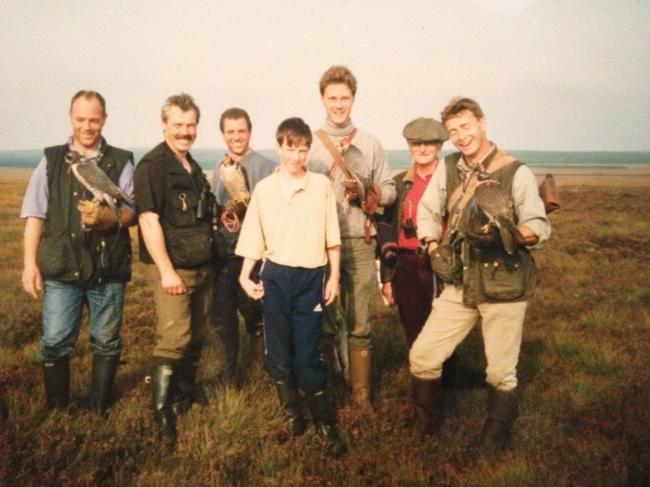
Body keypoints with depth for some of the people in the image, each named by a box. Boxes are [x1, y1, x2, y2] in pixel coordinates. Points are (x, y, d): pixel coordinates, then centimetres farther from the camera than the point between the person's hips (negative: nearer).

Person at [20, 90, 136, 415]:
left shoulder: (121, 162, 7)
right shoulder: (52, 160, 9)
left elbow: (131, 212, 1)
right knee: (55, 342, 0)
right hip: (61, 267, 0)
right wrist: (30, 264, -1)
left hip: (108, 268, 0)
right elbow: (35, 215, 6)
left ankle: (100, 409, 21)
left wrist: (106, 217, -21)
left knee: (107, 342, 7)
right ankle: (56, 411, 16)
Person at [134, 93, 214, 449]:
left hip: (202, 267, 8)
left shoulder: (193, 167, 15)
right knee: (173, 339, -11)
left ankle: (185, 391, 30)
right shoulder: (152, 166, -10)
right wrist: (167, 271, -20)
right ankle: (162, 414, -2)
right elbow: (149, 221, -17)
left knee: (196, 336, 13)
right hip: (172, 268, -8)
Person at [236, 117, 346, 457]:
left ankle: (325, 424, 14)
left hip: (311, 277, -2)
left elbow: (331, 237, 3)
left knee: (308, 353, -2)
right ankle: (293, 416, 26)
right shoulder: (263, 188, 4)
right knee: (278, 351, 9)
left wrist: (334, 277, 1)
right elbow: (254, 238, 6)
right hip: (275, 277, 2)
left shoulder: (321, 185, 0)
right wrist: (245, 276, -1)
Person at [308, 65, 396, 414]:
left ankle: (361, 393, 16)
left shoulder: (370, 144, 8)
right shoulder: (309, 144, 3)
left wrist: (366, 193, -10)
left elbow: (389, 190, 8)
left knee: (360, 324, 6)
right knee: (324, 321, 8)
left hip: (360, 243, 1)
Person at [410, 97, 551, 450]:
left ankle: (497, 430, 34)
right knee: (422, 356, 2)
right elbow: (427, 211, 16)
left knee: (501, 372, 7)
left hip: (504, 286, -3)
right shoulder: (448, 168, 5)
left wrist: (507, 234, -27)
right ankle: (429, 423, 27)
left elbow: (540, 226, -8)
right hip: (460, 285, 4)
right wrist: (433, 247, 0)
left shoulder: (516, 173, -7)